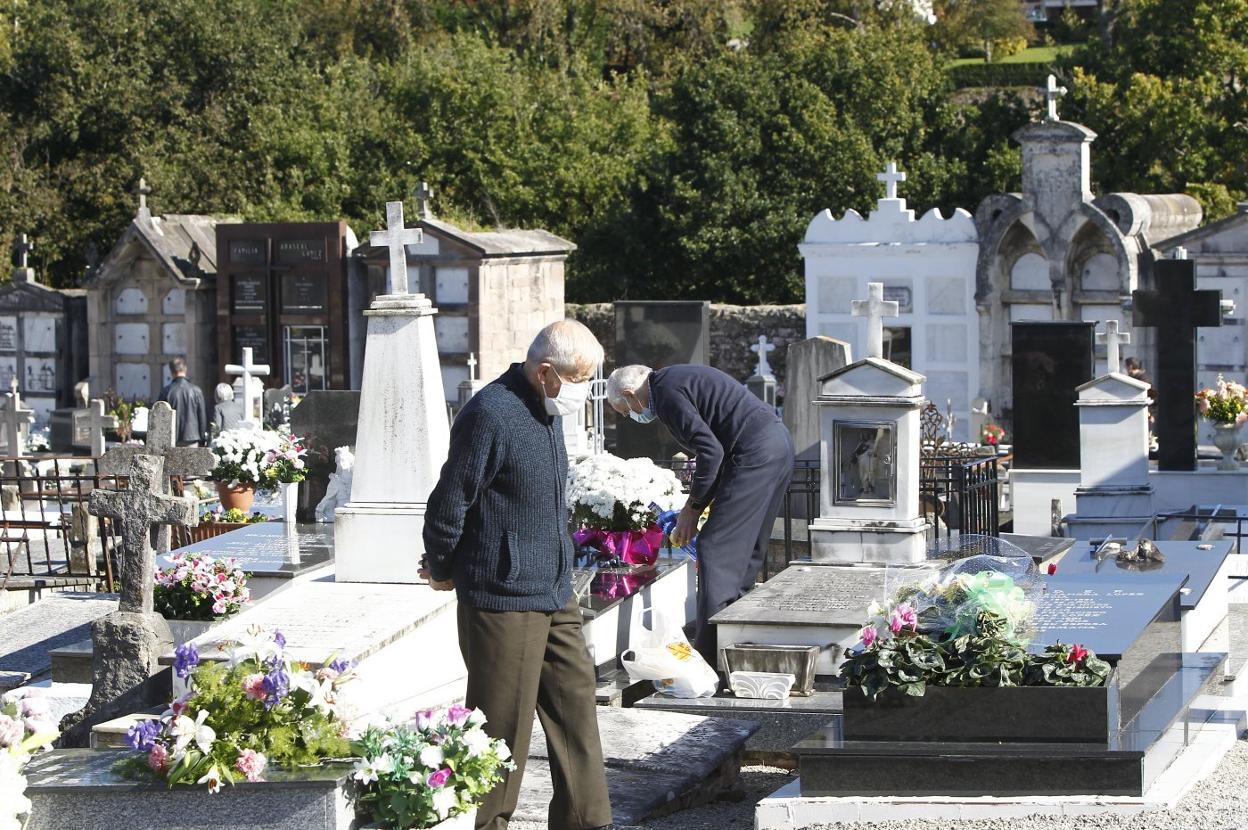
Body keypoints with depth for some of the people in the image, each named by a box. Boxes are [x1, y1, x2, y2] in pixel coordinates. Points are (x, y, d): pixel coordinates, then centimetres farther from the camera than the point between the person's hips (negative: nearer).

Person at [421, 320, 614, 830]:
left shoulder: (545, 411, 11)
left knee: (576, 704, 11)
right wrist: (443, 572, -2)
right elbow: (449, 503, -16)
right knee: (503, 727, -1)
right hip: (504, 601, -9)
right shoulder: (492, 416, -20)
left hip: (554, 596, 9)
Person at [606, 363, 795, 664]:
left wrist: (693, 507, -6)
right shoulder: (676, 378, 22)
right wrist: (696, 504, 21)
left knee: (715, 551, -9)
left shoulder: (665, 392, -9)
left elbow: (710, 451, -17)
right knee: (747, 552, 16)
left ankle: (713, 657, -12)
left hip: (755, 453, -10)